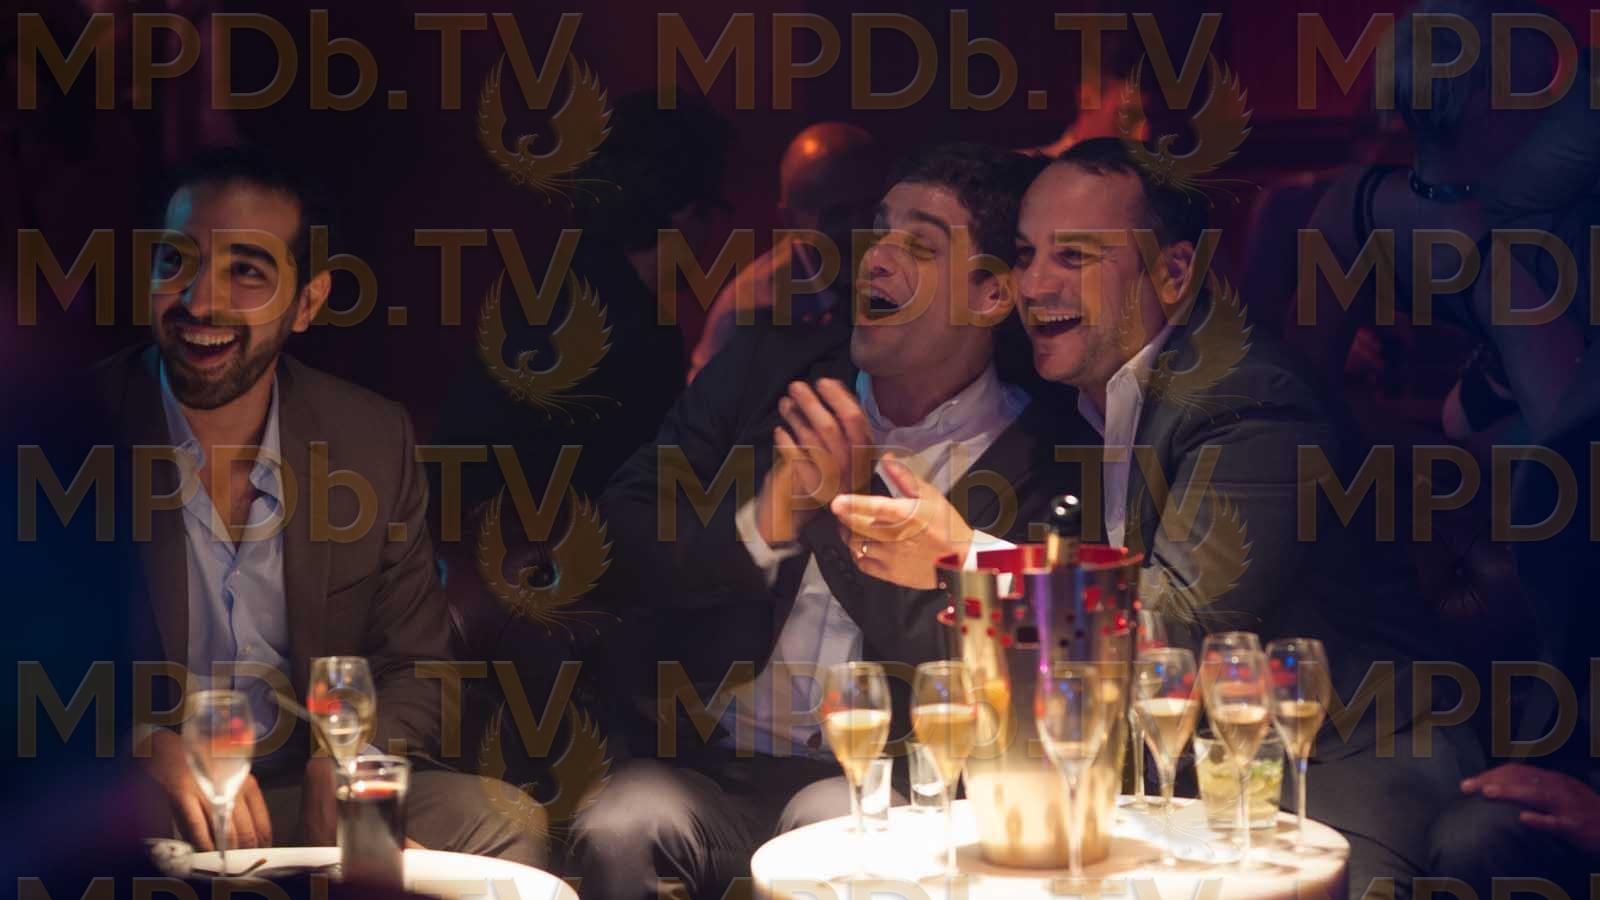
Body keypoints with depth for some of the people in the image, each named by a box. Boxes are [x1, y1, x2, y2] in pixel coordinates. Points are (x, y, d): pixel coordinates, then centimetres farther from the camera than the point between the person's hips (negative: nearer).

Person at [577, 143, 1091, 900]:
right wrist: (758, 527, -13)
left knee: (831, 822, -33)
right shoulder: (765, 368, 9)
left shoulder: (1035, 459, -3)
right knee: (618, 832, -28)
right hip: (706, 770, 2)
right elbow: (617, 545, 6)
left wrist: (852, 503, -15)